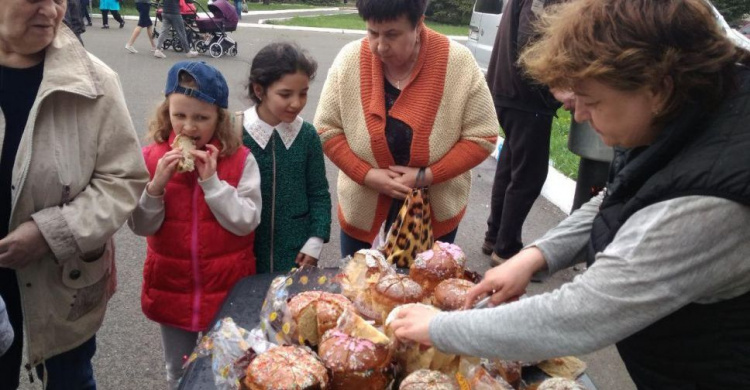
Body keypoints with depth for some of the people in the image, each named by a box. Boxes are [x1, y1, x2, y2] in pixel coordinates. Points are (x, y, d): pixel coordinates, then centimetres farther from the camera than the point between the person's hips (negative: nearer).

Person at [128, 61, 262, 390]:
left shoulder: (240, 159, -12)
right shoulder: (153, 158, -7)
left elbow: (246, 222, -17)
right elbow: (142, 227, -7)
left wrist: (212, 182, -25)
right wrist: (156, 186, -24)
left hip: (227, 288, -2)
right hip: (171, 287, 2)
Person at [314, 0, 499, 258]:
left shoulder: (459, 63, -16)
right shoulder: (349, 60, -12)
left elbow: (481, 138, -11)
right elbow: (327, 130, -5)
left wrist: (427, 176, -21)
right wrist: (367, 175, -19)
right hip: (362, 213, 2)